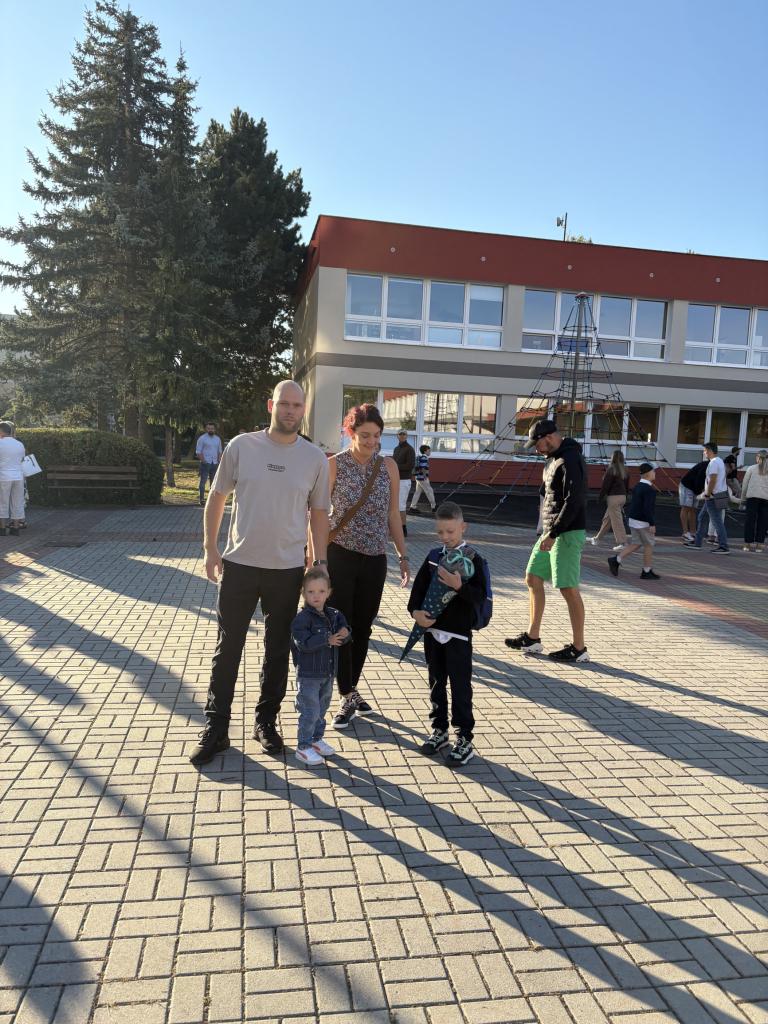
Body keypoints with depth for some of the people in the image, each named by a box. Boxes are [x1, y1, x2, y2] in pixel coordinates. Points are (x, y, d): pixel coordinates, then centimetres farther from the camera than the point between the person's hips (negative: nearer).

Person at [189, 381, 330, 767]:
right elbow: (216, 498, 5)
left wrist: (320, 565, 4)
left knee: (278, 651, 12)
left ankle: (266, 721, 30)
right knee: (227, 649, 7)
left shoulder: (315, 458, -1)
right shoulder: (241, 445, -4)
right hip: (239, 565, -1)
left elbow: (318, 514, 6)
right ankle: (215, 728, 20)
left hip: (288, 570, 1)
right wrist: (210, 550, 4)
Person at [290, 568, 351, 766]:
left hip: (328, 673, 7)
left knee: (322, 708, 19)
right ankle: (303, 747, 11)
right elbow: (303, 643, -26)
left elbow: (343, 635, 8)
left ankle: (316, 739, 36)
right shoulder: (302, 618, -18)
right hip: (308, 674, -7)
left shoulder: (333, 615, 3)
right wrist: (327, 639, -27)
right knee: (310, 712, -2)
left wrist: (344, 634, -16)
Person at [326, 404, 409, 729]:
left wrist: (403, 556, 8)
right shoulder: (334, 465, -5)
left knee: (362, 629, 12)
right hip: (339, 556, -3)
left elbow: (393, 515, 10)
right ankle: (347, 697, 13)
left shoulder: (388, 466, 4)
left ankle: (352, 689, 28)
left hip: (375, 559, 3)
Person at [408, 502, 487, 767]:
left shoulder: (473, 559, -10)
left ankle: (464, 739, 13)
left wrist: (459, 586, -30)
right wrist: (415, 611, -9)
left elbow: (480, 597, -15)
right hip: (432, 631, 5)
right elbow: (419, 586, 6)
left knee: (460, 687, 2)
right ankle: (439, 730, 30)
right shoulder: (433, 556, 5)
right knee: (436, 683, 15)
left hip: (458, 634, -5)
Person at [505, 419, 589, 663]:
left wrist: (553, 534, -24)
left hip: (567, 533, -10)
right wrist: (549, 532, 17)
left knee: (568, 589, -6)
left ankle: (579, 648, 5)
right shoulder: (553, 459, 15)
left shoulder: (570, 460, -17)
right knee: (533, 578, 13)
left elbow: (573, 502, -24)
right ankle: (532, 638, 22)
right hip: (551, 532, 10)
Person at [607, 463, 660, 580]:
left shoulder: (637, 487, 10)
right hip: (643, 522, -9)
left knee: (636, 544, 14)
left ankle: (616, 560, 4)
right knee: (649, 545, 3)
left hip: (633, 520, 9)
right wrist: (652, 524, -20)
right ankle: (647, 571, 10)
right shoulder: (649, 489, -19)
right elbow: (648, 508, -24)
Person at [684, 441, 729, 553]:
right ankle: (697, 542, 23)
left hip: (714, 497, -11)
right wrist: (707, 492, 18)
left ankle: (724, 547, -4)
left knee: (717, 522, -7)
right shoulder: (720, 461, 16)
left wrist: (707, 495, -16)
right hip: (720, 494, 11)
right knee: (702, 518, 17)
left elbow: (712, 480, -23)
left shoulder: (713, 462, -17)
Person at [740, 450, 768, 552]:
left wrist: (743, 499, 14)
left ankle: (748, 543, 2)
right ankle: (759, 544, 3)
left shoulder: (752, 468, 7)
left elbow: (744, 484, 7)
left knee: (750, 520, 3)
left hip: (752, 496, -1)